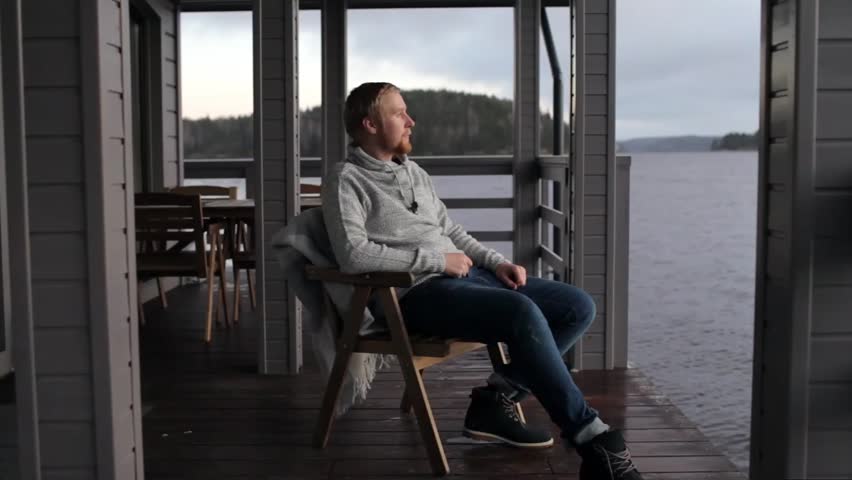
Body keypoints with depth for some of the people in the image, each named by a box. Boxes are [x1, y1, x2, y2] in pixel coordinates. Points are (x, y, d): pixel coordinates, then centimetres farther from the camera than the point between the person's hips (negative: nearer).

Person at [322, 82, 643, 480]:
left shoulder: (413, 171, 22)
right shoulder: (346, 179, -2)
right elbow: (353, 255, -17)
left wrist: (497, 262, 7)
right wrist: (437, 260, -14)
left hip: (464, 273, 9)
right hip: (418, 291, -8)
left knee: (578, 306, -4)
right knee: (523, 312, -33)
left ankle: (495, 398, -4)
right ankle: (592, 440, -24)